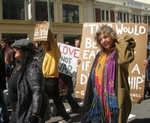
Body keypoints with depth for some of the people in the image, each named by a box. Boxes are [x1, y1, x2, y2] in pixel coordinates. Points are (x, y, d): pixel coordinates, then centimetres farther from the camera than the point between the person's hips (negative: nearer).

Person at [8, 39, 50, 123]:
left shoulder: (32, 67, -20)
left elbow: (37, 92, -25)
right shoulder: (19, 65, 9)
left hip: (28, 112, -9)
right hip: (18, 110, 9)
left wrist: (35, 114, -27)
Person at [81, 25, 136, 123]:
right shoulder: (100, 55, 15)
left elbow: (125, 58, -34)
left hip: (114, 100, -7)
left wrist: (122, 42, -18)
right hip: (99, 100, 7)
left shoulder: (119, 53, -7)